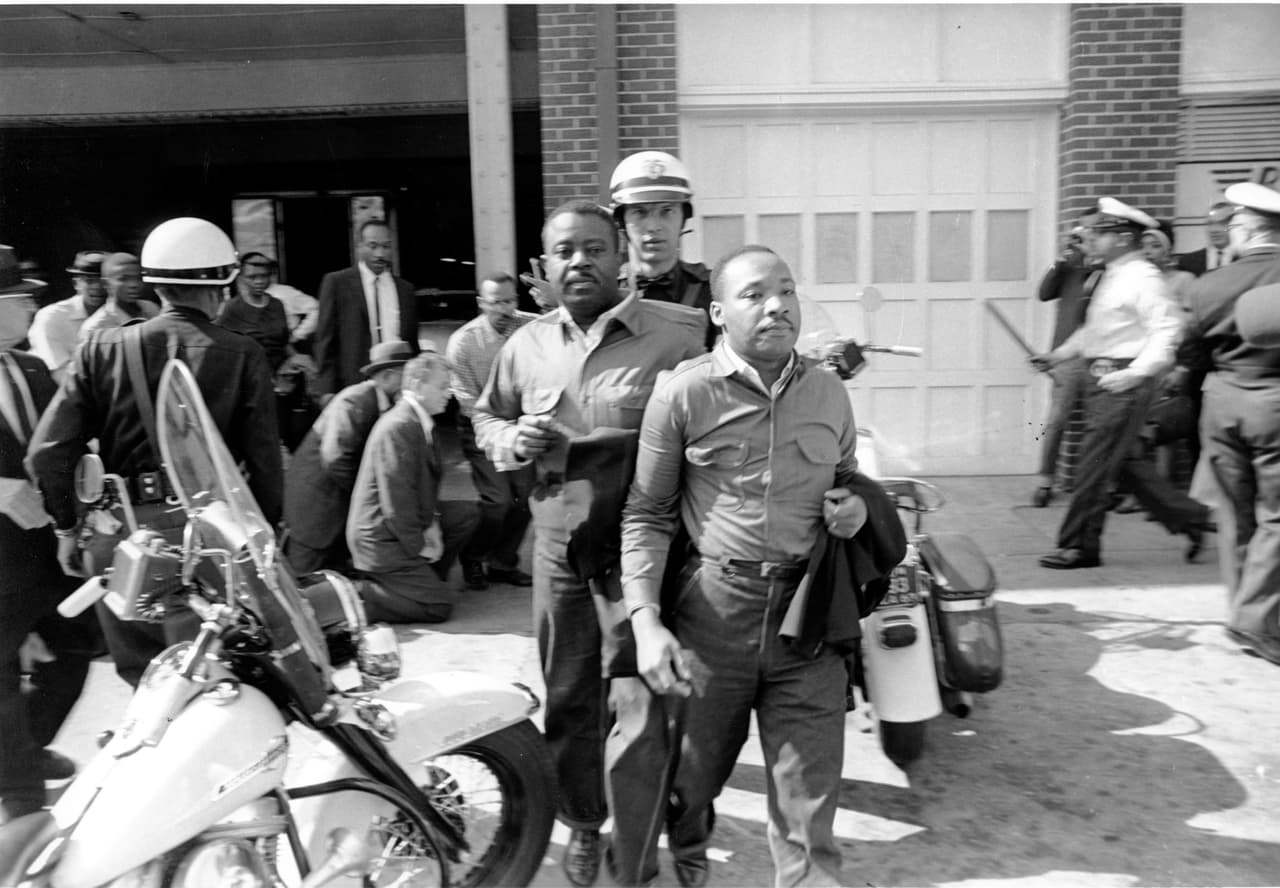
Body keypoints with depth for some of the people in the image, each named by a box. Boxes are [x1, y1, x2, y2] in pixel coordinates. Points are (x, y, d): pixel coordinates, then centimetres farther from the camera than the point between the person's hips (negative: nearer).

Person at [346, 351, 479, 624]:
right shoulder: (398, 427, -24)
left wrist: (431, 523, 1)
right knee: (439, 606, -9)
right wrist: (419, 547, -14)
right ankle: (354, 596, -6)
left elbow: (427, 480, 15)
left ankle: (424, 576, 13)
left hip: (407, 522, 9)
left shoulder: (421, 422, 6)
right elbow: (396, 501, -24)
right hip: (380, 539, -9)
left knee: (468, 514, 10)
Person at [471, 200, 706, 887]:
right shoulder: (525, 345, 9)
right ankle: (583, 822, 37)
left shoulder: (681, 333, -7)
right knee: (567, 695, 15)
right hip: (560, 546, 4)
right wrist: (511, 440, 0)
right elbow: (485, 416, 21)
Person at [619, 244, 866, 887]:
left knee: (809, 803, 4)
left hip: (808, 612, 2)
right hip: (713, 608, -2)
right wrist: (645, 622, -12)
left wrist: (855, 507, -2)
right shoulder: (684, 392, -6)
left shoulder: (829, 393, 6)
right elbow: (646, 515, -3)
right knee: (693, 773, 18)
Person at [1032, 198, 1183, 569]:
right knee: (1125, 463, 15)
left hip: (1123, 383, -9)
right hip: (1097, 378, 9)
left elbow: (1166, 330, -18)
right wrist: (1057, 355, 16)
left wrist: (1136, 373, -27)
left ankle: (1079, 546, -1)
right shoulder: (1109, 277, 16)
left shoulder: (1144, 279, -11)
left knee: (1094, 465, -8)